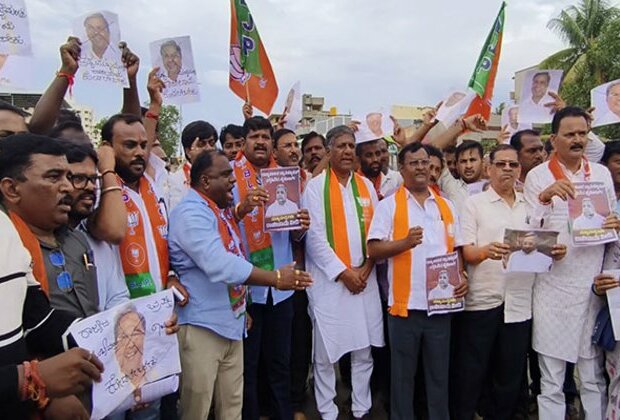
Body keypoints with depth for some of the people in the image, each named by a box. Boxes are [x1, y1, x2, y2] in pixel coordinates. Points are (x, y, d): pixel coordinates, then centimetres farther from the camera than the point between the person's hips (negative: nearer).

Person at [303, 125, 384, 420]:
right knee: (326, 352, 4)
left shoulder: (366, 186, 11)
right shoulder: (316, 186, -3)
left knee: (364, 350, 12)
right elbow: (315, 237, -10)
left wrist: (366, 268, -6)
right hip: (329, 281, -4)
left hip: (364, 279, 4)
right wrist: (343, 272, -12)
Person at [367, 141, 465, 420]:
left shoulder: (446, 206, 11)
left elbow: (456, 249, 13)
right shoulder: (389, 205, -2)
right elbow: (374, 250, -8)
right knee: (403, 374, 10)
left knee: (439, 373, 15)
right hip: (405, 304, -3)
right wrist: (405, 242, -22)